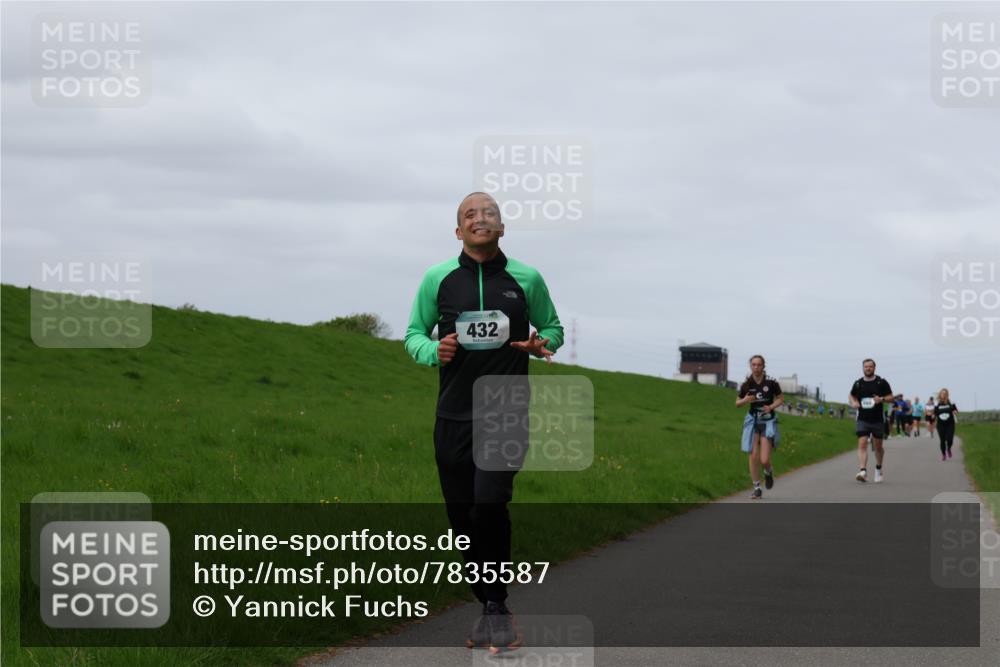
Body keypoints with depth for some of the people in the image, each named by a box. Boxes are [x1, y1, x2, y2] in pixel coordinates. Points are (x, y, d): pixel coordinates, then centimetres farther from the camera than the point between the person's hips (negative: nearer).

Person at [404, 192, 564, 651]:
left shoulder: (526, 279, 2)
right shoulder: (438, 278, 4)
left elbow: (552, 327, 15)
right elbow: (413, 334, 11)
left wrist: (542, 344, -8)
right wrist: (434, 351, -11)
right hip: (453, 418, 2)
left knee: (489, 505, -22)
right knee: (464, 519, 6)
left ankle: (495, 606, -10)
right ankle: (491, 609, 21)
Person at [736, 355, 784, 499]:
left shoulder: (771, 382, -9)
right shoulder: (746, 384, -3)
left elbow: (781, 398, 4)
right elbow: (737, 403, 8)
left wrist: (771, 407, -14)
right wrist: (745, 400, -14)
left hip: (768, 421, -2)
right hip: (753, 421, 2)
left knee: (764, 460, -8)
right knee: (753, 456, -2)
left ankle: (768, 472, 29)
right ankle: (756, 488, 11)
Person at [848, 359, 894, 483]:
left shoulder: (881, 382, 0)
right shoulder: (858, 383, 6)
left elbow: (890, 397, 3)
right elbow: (851, 396, 20)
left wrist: (882, 399, -18)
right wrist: (853, 403, -2)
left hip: (877, 420, 0)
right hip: (862, 420, 0)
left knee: (878, 446, 12)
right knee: (862, 444, -15)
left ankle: (878, 469, 35)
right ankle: (863, 471, -25)